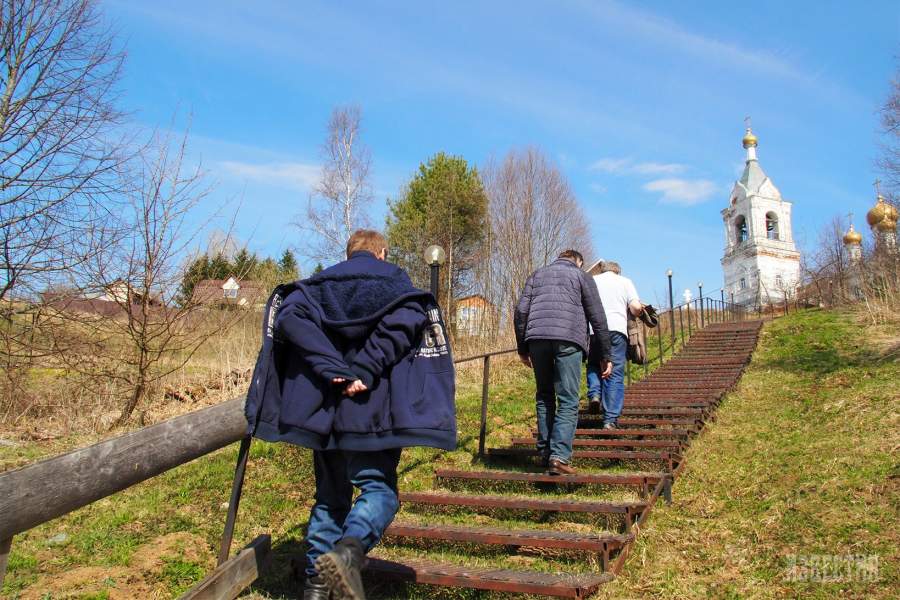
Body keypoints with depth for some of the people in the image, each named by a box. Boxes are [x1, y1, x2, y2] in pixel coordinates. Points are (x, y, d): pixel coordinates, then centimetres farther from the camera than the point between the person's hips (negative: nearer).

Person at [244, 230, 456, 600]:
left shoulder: (320, 282, 16)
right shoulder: (393, 279, 9)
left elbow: (289, 315, -6)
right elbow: (405, 320, -15)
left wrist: (330, 368, -12)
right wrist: (366, 370, -17)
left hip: (323, 405, 4)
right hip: (372, 405, -4)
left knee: (330, 494, 16)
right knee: (379, 487, 3)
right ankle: (349, 550, -23)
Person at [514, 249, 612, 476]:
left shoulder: (537, 274, 24)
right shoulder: (581, 276, 17)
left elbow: (520, 312, 13)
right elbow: (597, 318, 10)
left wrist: (522, 349, 17)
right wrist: (605, 355, 14)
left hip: (537, 338, 3)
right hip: (568, 340, -3)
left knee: (544, 397, 15)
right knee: (568, 401, -2)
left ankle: (545, 453, 14)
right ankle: (559, 456, -13)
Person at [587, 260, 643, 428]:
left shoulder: (591, 281, 18)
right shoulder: (625, 281, 15)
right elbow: (636, 307, 2)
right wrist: (635, 314, 23)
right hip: (617, 329, -1)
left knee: (593, 364, 23)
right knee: (615, 374, 1)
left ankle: (594, 394, -2)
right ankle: (611, 419, -3)